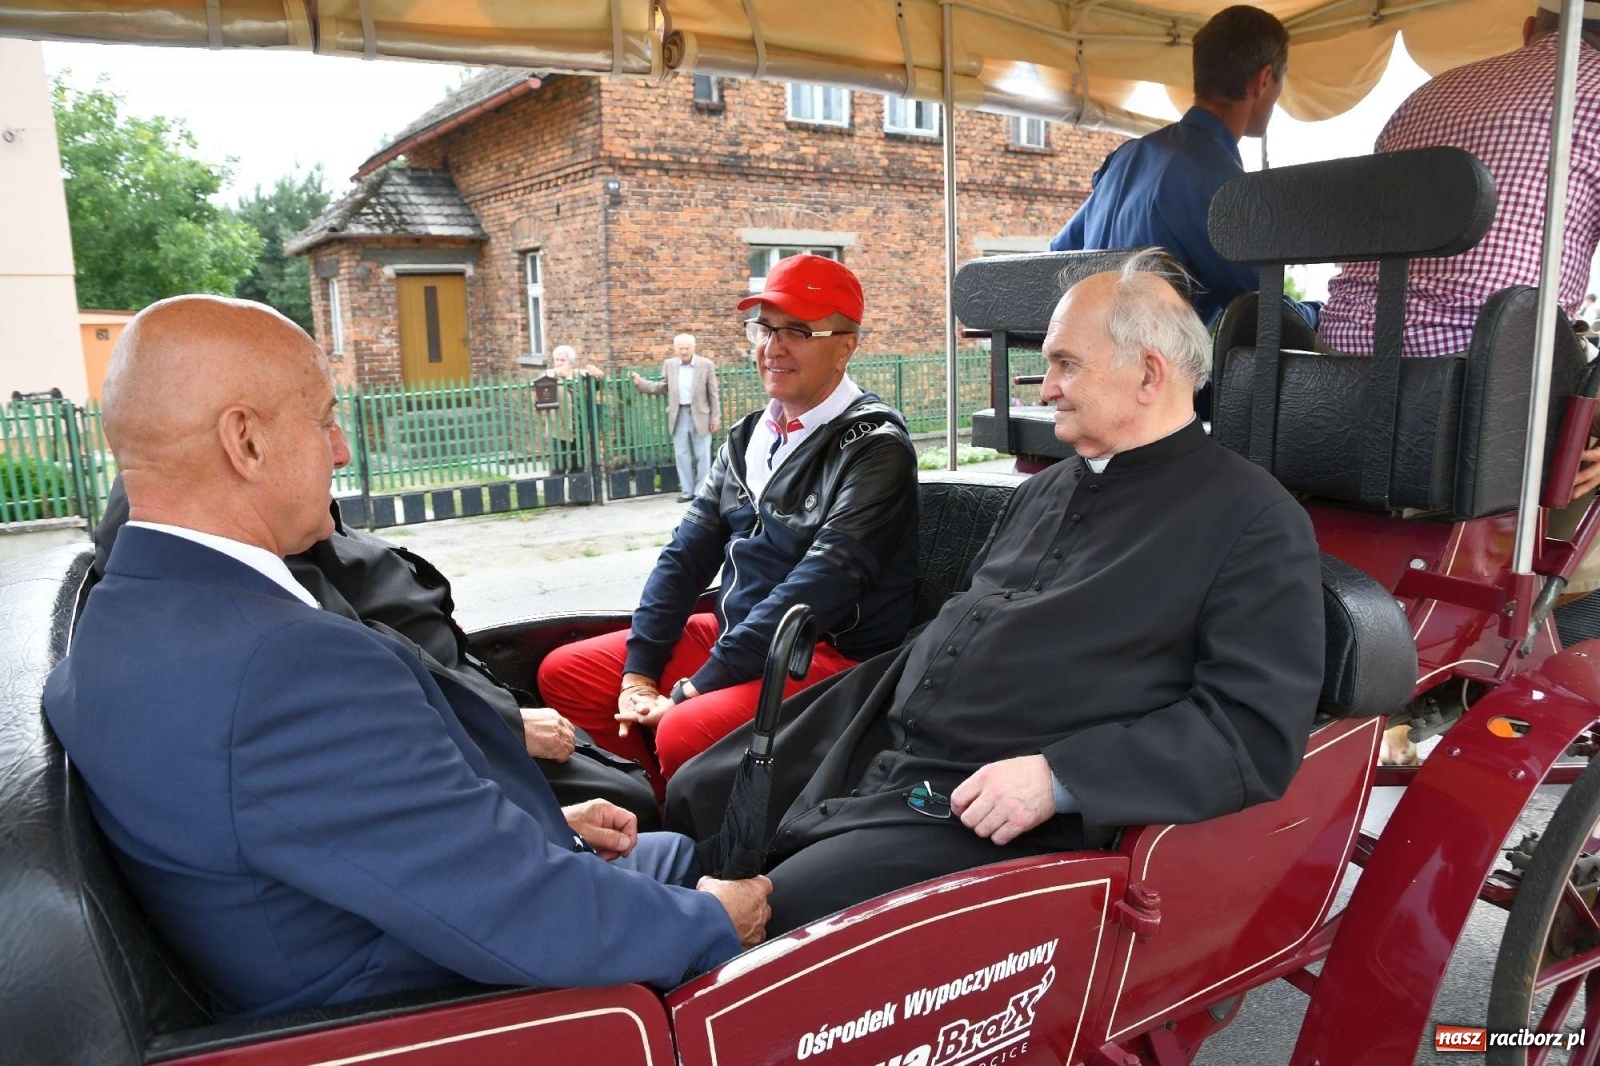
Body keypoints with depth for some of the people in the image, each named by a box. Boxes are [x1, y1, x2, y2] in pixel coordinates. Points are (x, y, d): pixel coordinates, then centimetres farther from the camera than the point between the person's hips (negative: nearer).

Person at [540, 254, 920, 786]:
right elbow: (687, 555, 6)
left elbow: (816, 590, -23)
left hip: (830, 656, -7)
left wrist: (695, 689, -22)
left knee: (684, 732, -31)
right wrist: (639, 670, -4)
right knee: (563, 674, 3)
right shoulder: (748, 437, 9)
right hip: (731, 631, 8)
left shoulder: (874, 448, -15)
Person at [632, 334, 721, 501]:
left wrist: (716, 417, -6)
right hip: (679, 416, 3)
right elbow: (662, 387, 10)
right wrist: (640, 383, -3)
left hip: (700, 415, -3)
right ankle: (686, 491, 16)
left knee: (702, 455, 3)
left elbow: (713, 393, -3)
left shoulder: (706, 365, -5)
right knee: (681, 455, 7)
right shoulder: (669, 365, 4)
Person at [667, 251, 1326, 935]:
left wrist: (1058, 778, -23)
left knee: (767, 925, -21)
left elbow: (1258, 728, -16)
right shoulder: (1044, 491, 18)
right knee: (692, 799, 10)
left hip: (1000, 823, -8)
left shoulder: (1253, 521, -7)